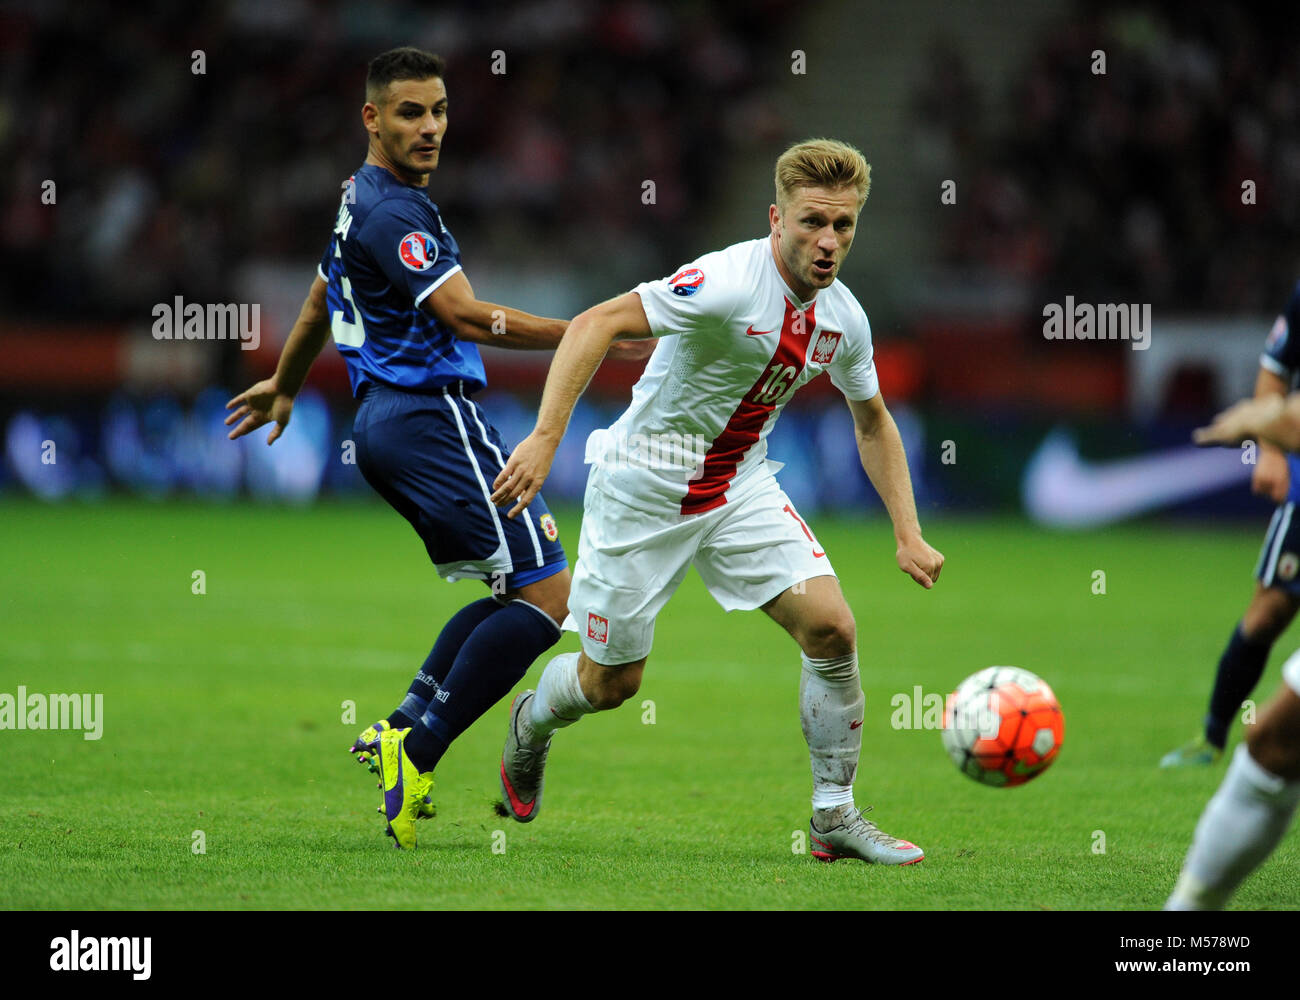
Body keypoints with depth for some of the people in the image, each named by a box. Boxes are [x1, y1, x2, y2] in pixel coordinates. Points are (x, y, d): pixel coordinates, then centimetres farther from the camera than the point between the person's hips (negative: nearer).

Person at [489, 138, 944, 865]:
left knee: (831, 627, -12)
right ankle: (532, 726, 41)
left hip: (741, 489, 6)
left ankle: (836, 817, 1)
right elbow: (596, 324, -33)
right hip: (645, 485, -6)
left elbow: (874, 423, 15)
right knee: (610, 683, 4)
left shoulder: (844, 319, -3)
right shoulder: (732, 282, -27)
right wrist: (546, 437, -42)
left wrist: (908, 535, 8)